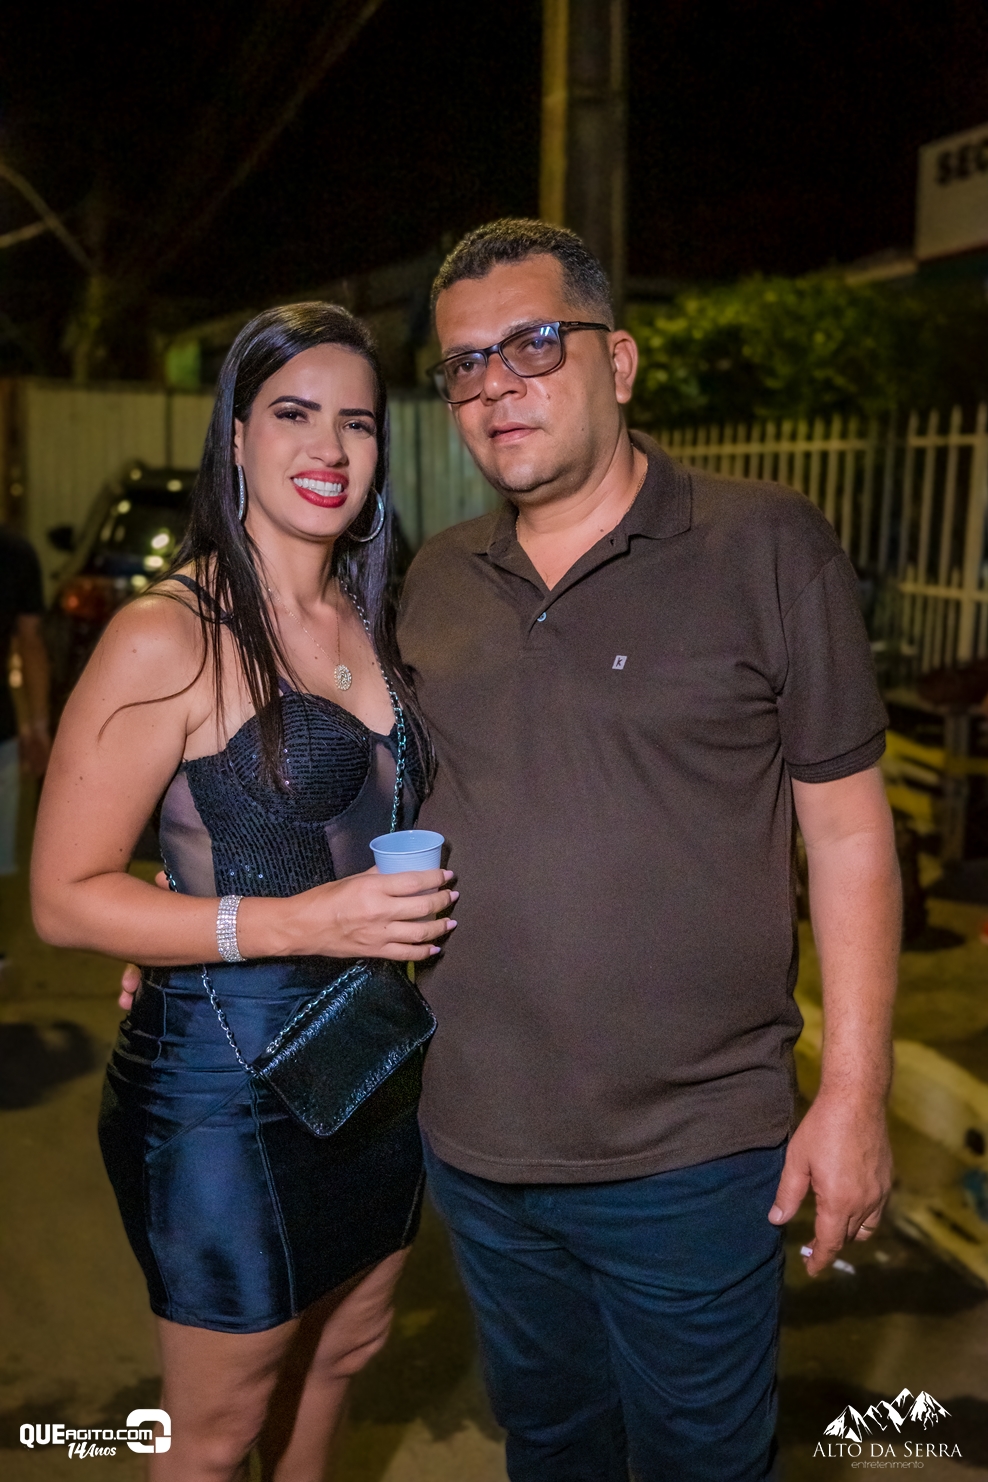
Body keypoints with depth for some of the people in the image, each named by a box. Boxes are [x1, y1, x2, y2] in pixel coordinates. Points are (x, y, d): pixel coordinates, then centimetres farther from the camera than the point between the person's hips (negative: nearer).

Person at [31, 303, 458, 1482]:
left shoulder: (372, 622, 4)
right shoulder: (165, 638, -18)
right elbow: (64, 898, -19)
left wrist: (435, 899, -1)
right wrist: (301, 922, -26)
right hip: (225, 1085, -7)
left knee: (344, 1350, 28)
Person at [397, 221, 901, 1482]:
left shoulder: (766, 547, -9)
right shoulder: (433, 582, 3)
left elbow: (848, 828, -8)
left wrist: (854, 1093, -9)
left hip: (692, 1155, -4)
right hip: (476, 1143, 4)